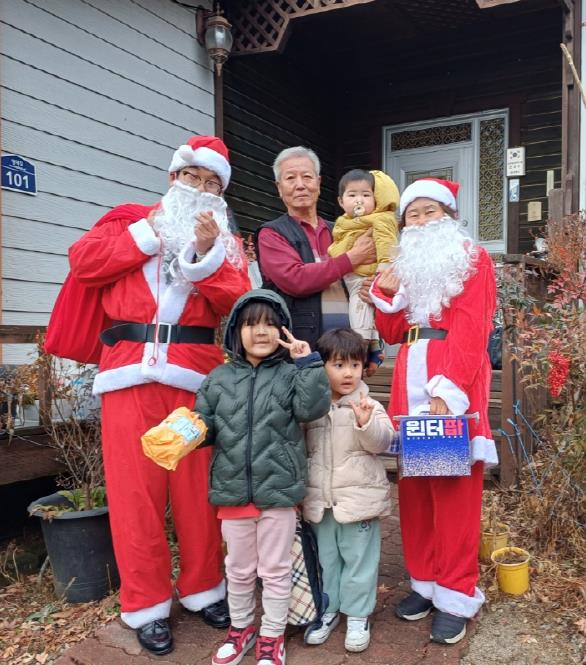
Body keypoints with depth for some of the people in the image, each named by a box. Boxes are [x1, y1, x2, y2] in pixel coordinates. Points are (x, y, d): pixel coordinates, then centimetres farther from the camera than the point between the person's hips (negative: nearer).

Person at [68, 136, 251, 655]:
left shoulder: (225, 239, 15)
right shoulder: (131, 218, 15)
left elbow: (235, 303, 0)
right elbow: (82, 261, 0)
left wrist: (207, 251, -12)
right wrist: (148, 234, -2)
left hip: (195, 373, 1)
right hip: (130, 370, 0)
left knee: (197, 486, 4)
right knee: (135, 488, 2)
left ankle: (203, 588, 24)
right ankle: (146, 604, 16)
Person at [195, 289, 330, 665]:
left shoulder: (290, 375, -2)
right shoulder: (219, 379, 5)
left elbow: (312, 408, -17)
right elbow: (207, 426, 8)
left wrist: (309, 363, -20)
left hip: (279, 491, -2)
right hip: (233, 490, 2)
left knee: (275, 569, 12)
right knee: (239, 568, 19)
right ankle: (241, 627, 41)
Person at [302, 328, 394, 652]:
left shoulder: (369, 406, -6)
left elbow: (382, 441, -19)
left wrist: (366, 423, -38)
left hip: (358, 500, -3)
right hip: (319, 501, 3)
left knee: (359, 560, 9)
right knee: (324, 559, 16)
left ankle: (358, 616, 25)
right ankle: (326, 610, 34)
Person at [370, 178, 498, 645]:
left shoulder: (472, 259, 3)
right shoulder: (408, 265, 22)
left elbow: (471, 330, -10)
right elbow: (391, 334, 20)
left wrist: (447, 391, -21)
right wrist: (385, 293, 2)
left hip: (454, 384, -6)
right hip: (410, 382, 6)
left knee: (454, 487, -4)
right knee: (413, 484, 7)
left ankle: (456, 595, 6)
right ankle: (425, 580, 20)